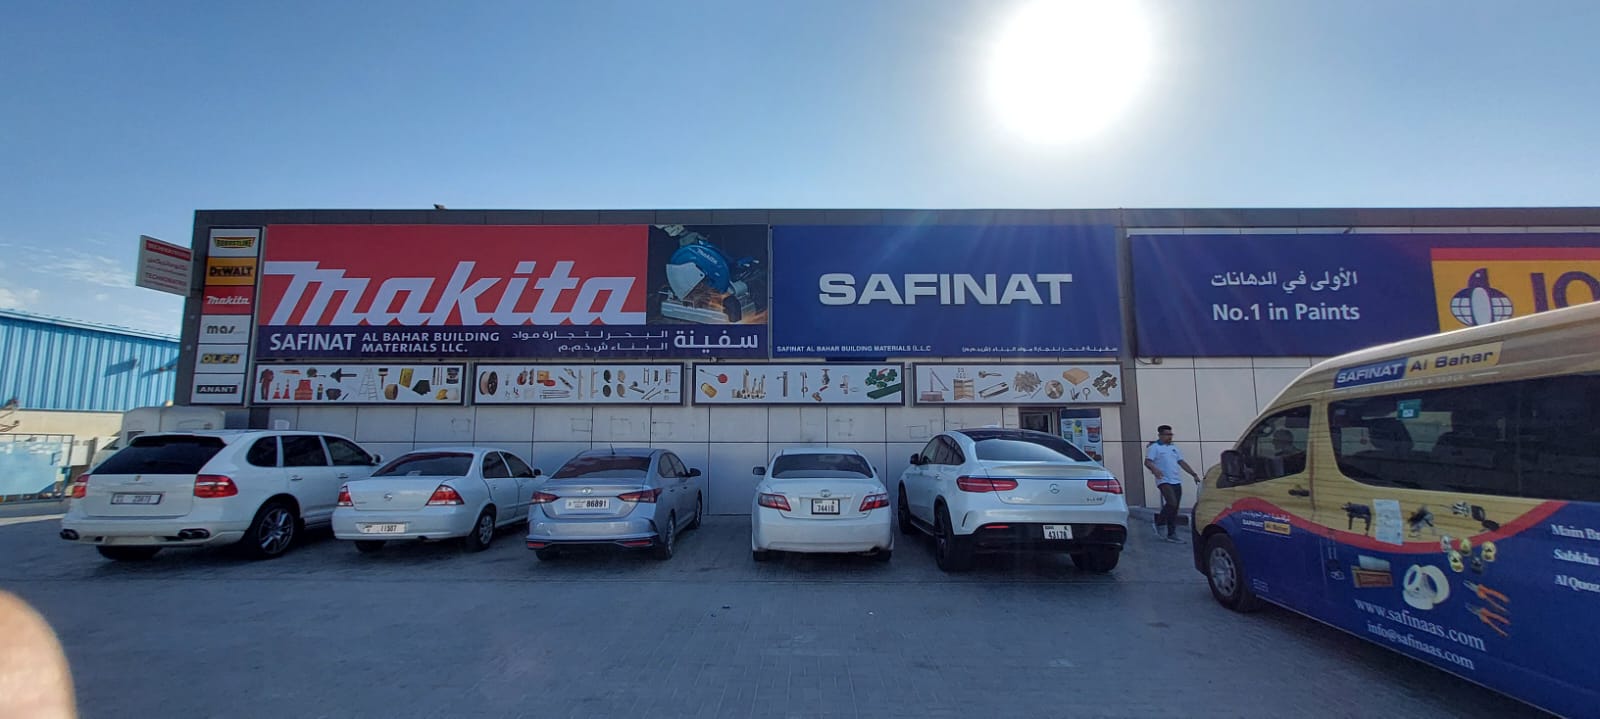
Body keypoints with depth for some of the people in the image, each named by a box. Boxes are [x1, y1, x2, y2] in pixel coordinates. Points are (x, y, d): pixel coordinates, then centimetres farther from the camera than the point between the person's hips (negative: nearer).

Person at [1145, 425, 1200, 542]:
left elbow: (1182, 462, 24)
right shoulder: (1154, 447, -2)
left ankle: (1172, 534, 10)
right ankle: (1158, 523, -1)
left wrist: (1194, 474, 19)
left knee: (1175, 508, 5)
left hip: (1176, 481, 7)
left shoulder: (1174, 447, 20)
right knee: (1172, 503, -21)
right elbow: (1147, 462, -14)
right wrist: (1154, 470, -34)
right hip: (1164, 481, -7)